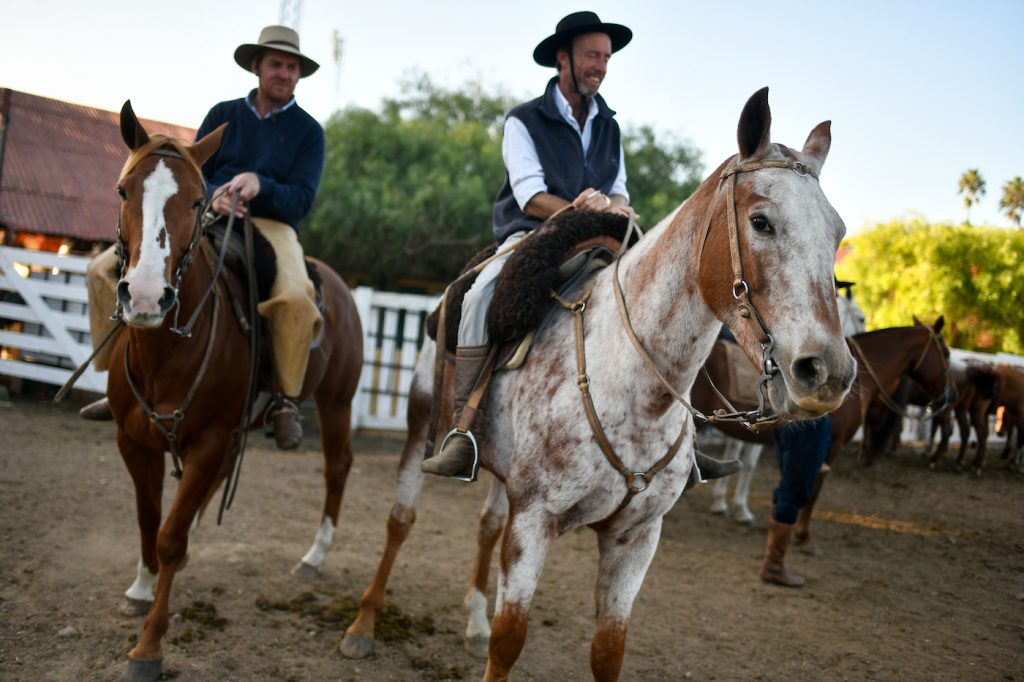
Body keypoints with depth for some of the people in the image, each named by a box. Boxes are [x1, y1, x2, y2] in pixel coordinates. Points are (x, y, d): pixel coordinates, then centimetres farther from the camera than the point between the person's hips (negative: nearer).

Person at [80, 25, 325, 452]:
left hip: (271, 226, -3)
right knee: (105, 269, -11)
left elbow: (301, 200, -4)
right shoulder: (223, 115, 13)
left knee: (294, 298, -39)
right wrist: (213, 195, -17)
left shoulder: (308, 131, 6)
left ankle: (285, 400, -17)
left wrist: (260, 185, -23)